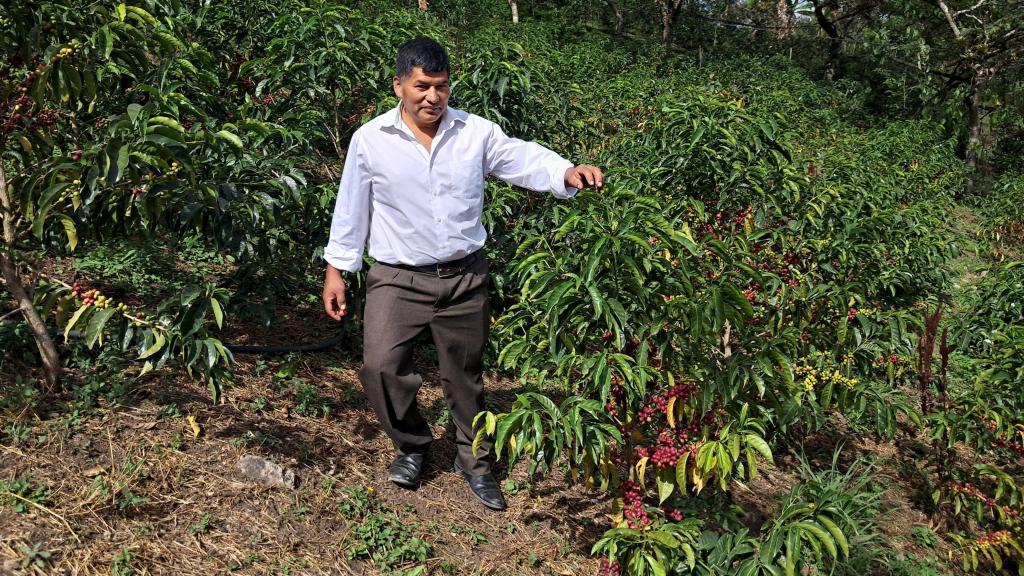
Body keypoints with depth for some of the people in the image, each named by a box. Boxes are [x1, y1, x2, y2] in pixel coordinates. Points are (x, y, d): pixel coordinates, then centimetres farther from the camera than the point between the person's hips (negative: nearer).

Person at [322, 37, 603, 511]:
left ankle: (474, 462, 34)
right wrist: (336, 268, 4)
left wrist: (567, 173, -28)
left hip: (465, 278, 2)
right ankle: (411, 446, 14)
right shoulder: (370, 139, -4)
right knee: (380, 366, -15)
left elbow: (525, 159, -7)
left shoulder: (476, 132, -2)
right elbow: (351, 208, 3)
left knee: (466, 375, 13)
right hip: (398, 279, -1)